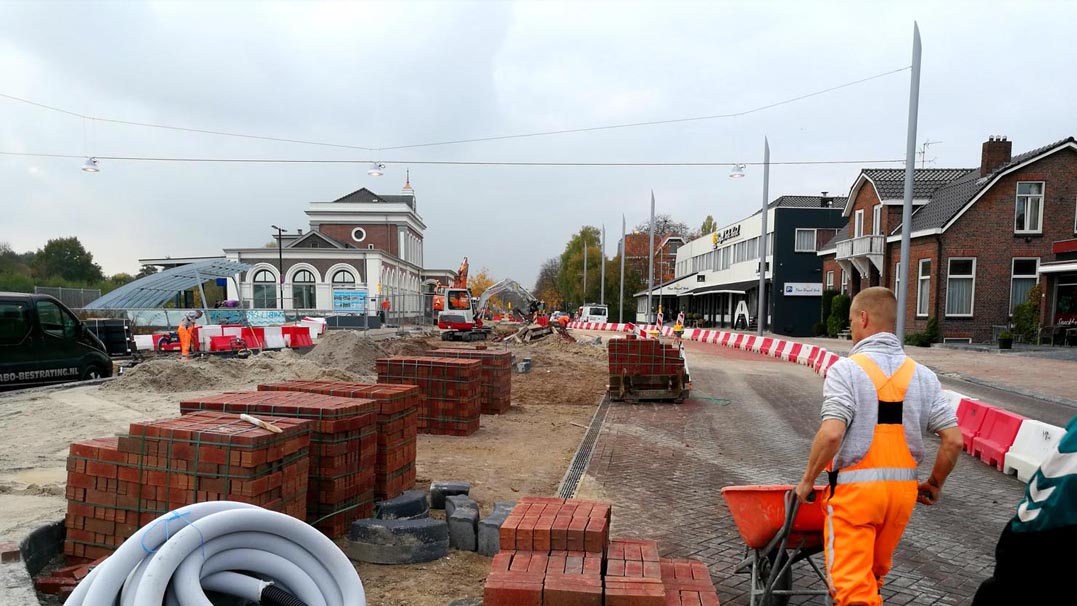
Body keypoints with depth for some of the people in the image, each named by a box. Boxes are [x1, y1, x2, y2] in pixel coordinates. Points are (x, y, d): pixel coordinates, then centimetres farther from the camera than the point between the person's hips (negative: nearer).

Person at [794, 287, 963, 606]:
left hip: (854, 486, -6)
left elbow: (831, 434, -23)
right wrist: (934, 485, 15)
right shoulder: (922, 375, 4)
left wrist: (807, 480, -10)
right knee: (873, 577, 23)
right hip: (903, 487, 6)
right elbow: (953, 440, 1)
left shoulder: (846, 369, -12)